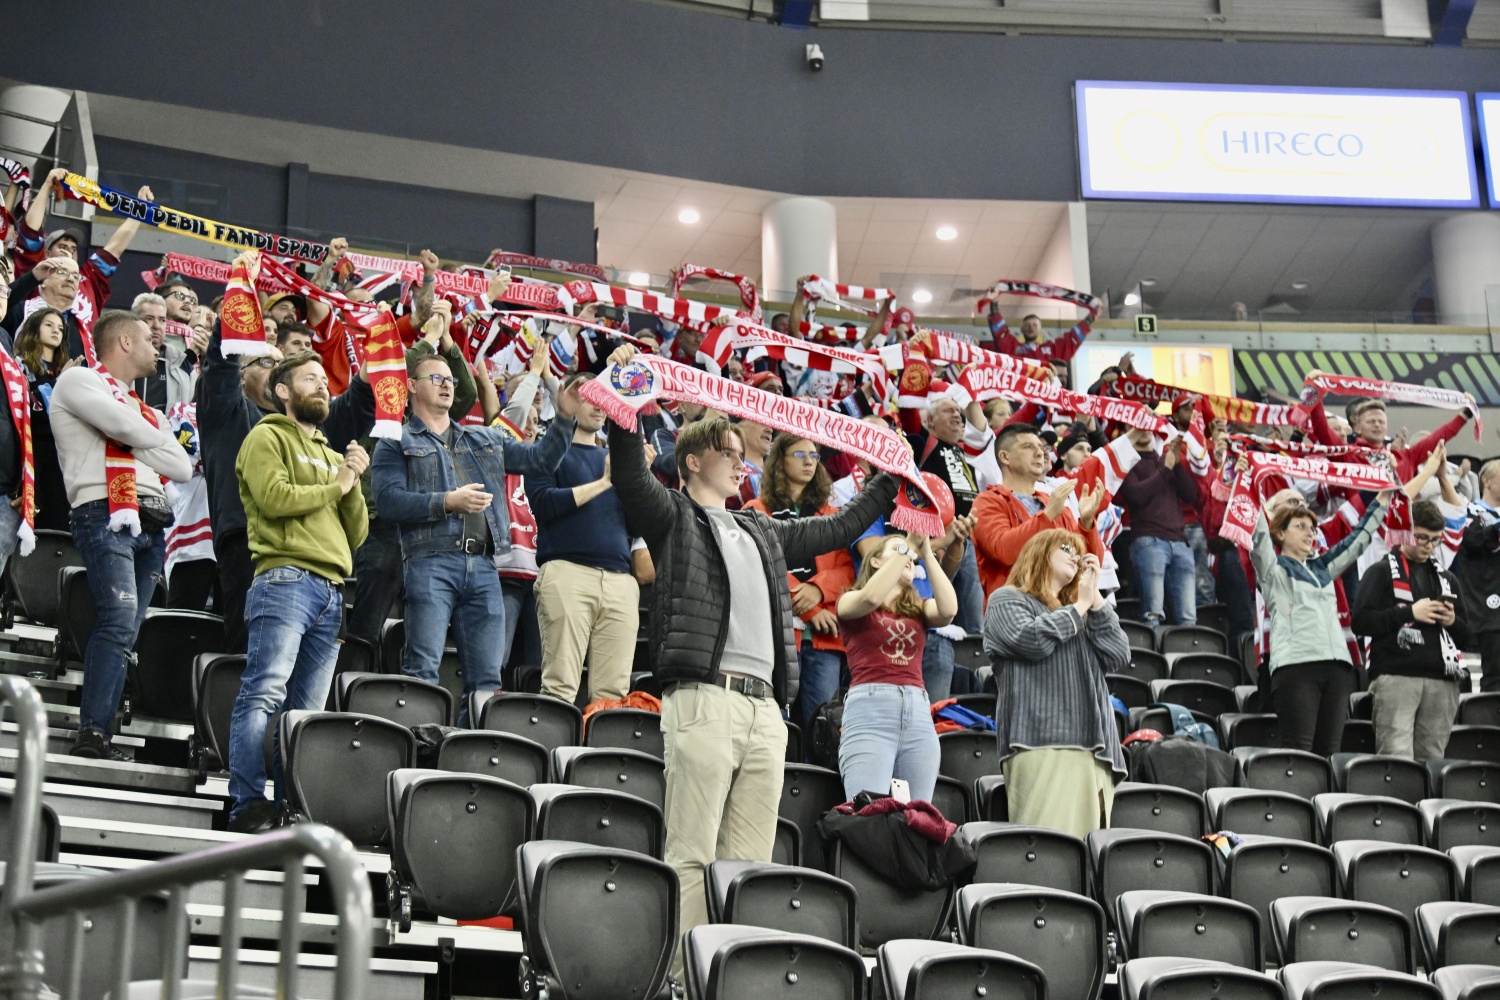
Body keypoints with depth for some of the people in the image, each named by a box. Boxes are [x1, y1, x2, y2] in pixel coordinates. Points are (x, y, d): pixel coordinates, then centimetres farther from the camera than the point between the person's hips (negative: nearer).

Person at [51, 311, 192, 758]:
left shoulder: (142, 407, 29)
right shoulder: (78, 380, 8)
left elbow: (182, 467, 15)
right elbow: (126, 427, -11)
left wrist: (130, 441, 3)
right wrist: (154, 436, 10)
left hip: (151, 520, 7)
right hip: (105, 513, -7)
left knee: (126, 630, 0)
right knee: (119, 617, -22)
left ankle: (102, 736, -1)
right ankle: (91, 734, -25)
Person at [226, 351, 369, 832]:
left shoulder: (331, 455, 28)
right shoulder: (268, 437, 9)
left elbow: (356, 535, 22)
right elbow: (274, 498, -10)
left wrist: (352, 482, 7)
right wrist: (336, 486, 2)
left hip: (332, 592, 7)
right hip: (286, 579, -7)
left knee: (307, 710, 3)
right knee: (265, 693, -17)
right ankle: (248, 804, -20)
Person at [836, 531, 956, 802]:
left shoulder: (919, 609, 21)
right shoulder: (851, 601, 12)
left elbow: (949, 609, -1)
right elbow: (871, 597, -11)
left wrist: (927, 554, -1)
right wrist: (907, 546, -6)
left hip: (919, 713, 4)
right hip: (869, 709, -4)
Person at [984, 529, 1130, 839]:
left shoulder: (1080, 614, 32)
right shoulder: (1007, 601, 13)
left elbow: (1119, 657, 17)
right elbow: (1031, 640, -9)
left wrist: (1094, 599, 13)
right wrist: (1080, 606, 6)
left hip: (1093, 749, 7)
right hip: (1041, 743, -6)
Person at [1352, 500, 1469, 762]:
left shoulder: (1446, 579, 23)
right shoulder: (1381, 572, 7)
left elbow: (1464, 637, 25)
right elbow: (1361, 621, -5)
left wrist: (1453, 621, 3)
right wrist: (1410, 612, -11)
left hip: (1442, 680, 5)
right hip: (1395, 676, -5)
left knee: (1431, 760, 1)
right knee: (1396, 761, -13)